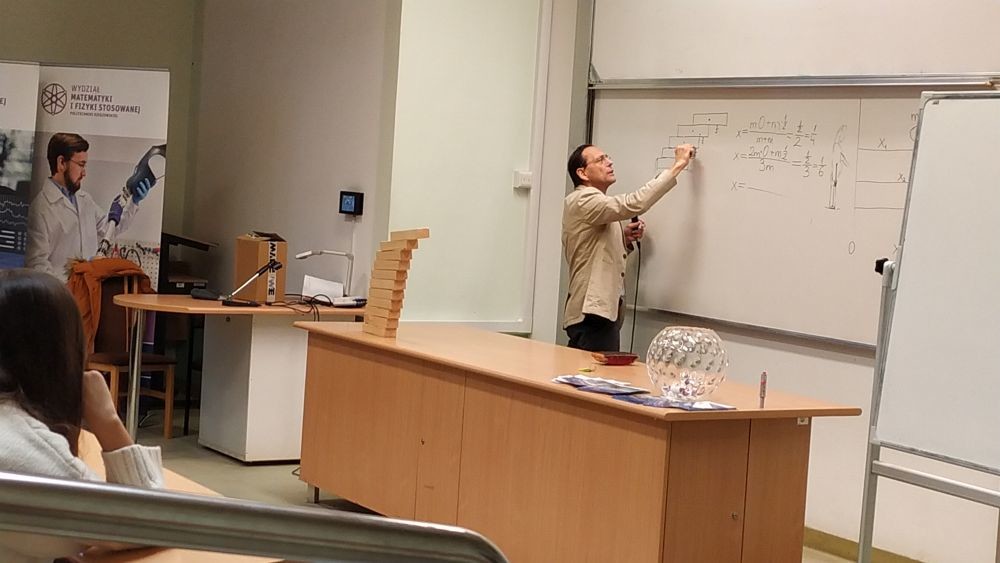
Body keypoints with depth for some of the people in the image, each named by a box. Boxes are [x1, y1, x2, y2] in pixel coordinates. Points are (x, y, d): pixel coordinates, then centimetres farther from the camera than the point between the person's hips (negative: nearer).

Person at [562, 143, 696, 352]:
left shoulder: (595, 205, 21)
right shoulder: (583, 201, -12)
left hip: (603, 309, 10)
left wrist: (624, 238, 8)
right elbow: (634, 204, -27)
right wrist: (677, 165, -21)